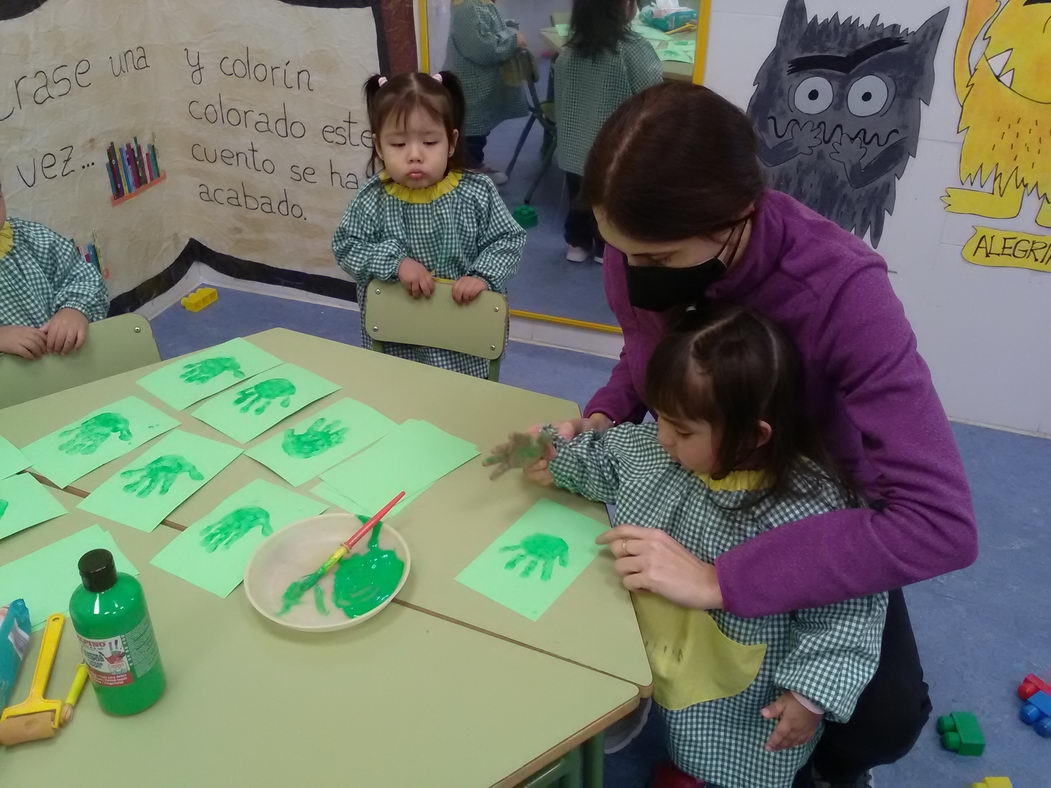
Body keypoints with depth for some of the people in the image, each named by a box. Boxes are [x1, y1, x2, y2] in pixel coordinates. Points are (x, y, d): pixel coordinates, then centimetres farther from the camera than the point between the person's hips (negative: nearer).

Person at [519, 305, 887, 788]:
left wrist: (811, 694, -19)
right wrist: (557, 459, -5)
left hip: (735, 699, -4)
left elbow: (848, 606, -20)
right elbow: (610, 456, 9)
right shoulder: (656, 450, -13)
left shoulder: (809, 508, -31)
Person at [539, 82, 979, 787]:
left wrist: (723, 578, -45)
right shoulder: (635, 254, -22)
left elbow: (941, 522, -42)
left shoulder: (842, 290, -38)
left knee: (887, 717, -17)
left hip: (817, 505, -3)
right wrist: (599, 420, -20)